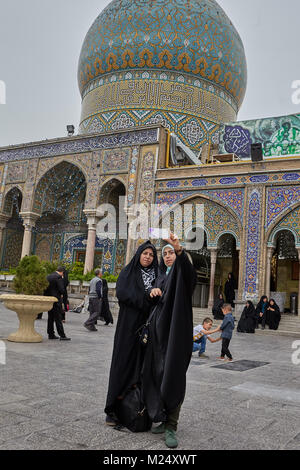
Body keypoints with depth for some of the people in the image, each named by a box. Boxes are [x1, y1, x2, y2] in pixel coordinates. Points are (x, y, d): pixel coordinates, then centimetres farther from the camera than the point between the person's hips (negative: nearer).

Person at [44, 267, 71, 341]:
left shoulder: (48, 276, 11)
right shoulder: (59, 277, -12)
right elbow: (62, 289, -17)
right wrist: (61, 294, 3)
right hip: (56, 300, -7)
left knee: (50, 318, 12)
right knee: (58, 318, -5)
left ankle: (51, 334, 16)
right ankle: (62, 335, -4)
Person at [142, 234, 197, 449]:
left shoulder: (181, 273, -1)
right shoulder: (161, 276, 19)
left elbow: (190, 272, -27)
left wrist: (180, 250, -46)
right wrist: (153, 292, -4)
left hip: (176, 330, -6)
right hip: (158, 329, 6)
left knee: (173, 376, -7)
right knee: (158, 374, 7)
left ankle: (171, 427, -2)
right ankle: (165, 419, 19)